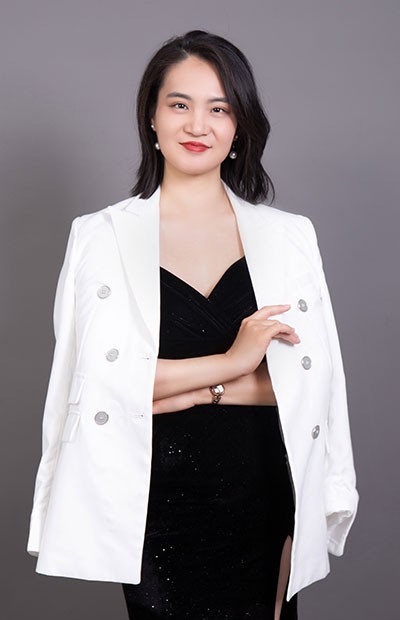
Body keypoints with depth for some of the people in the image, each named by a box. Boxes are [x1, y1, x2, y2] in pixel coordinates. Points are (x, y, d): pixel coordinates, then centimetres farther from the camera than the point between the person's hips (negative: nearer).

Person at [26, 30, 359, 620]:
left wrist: (195, 389, -13)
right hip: (155, 510, -1)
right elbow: (101, 376, -12)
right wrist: (230, 363, -13)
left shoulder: (289, 236, 4)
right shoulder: (102, 236, -1)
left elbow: (311, 377, -3)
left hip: (262, 503, 2)